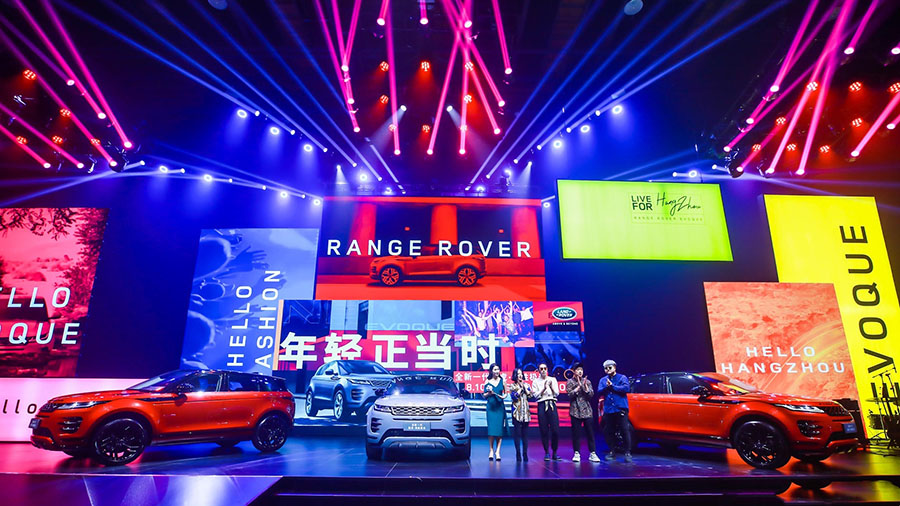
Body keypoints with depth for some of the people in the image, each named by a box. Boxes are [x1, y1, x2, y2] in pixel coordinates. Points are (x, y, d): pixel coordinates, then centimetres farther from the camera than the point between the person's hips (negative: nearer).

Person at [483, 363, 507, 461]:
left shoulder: (502, 381, 6)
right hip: (490, 407, -1)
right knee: (491, 428, -6)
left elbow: (506, 393, 14)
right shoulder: (487, 381, 4)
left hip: (500, 407, 1)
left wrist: (503, 396, -7)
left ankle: (497, 451, 1)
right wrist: (489, 393, -11)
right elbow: (484, 396, 8)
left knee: (500, 429, -4)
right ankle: (491, 451, 5)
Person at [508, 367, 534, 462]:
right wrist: (520, 387, -3)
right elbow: (514, 396, -9)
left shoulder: (527, 385, 14)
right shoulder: (513, 386, 5)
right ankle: (518, 454, 2)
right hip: (517, 412, -3)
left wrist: (524, 386, -1)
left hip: (526, 411, 3)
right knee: (517, 433, -5)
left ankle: (525, 454, 7)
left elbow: (530, 395, 2)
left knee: (525, 433, 2)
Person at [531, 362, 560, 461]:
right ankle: (547, 453, 8)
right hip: (542, 405, -1)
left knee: (555, 430, -5)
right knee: (544, 430, -2)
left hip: (552, 405, 1)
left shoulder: (553, 379, 13)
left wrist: (551, 386, -11)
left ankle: (554, 453, 7)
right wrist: (544, 388, -13)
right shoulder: (536, 381, 9)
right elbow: (536, 395, -1)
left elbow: (557, 394, 6)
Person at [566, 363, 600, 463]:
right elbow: (570, 395, -8)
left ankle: (593, 454, 5)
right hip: (575, 411, -2)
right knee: (576, 433, 0)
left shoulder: (587, 381, 10)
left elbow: (591, 395, 1)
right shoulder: (570, 382, 4)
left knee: (590, 432, -1)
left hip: (587, 410, 2)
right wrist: (579, 386, -11)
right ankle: (577, 454, 8)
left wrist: (585, 386, -11)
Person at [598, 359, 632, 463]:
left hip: (621, 409, -4)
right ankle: (612, 452, 17)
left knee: (624, 430, -7)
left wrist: (612, 386, -12)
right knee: (609, 432, 6)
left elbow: (626, 388, -12)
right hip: (608, 410, 4)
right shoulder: (603, 380, 16)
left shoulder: (622, 378, 5)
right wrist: (607, 387, -16)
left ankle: (627, 453, 0)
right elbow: (600, 392, 2)